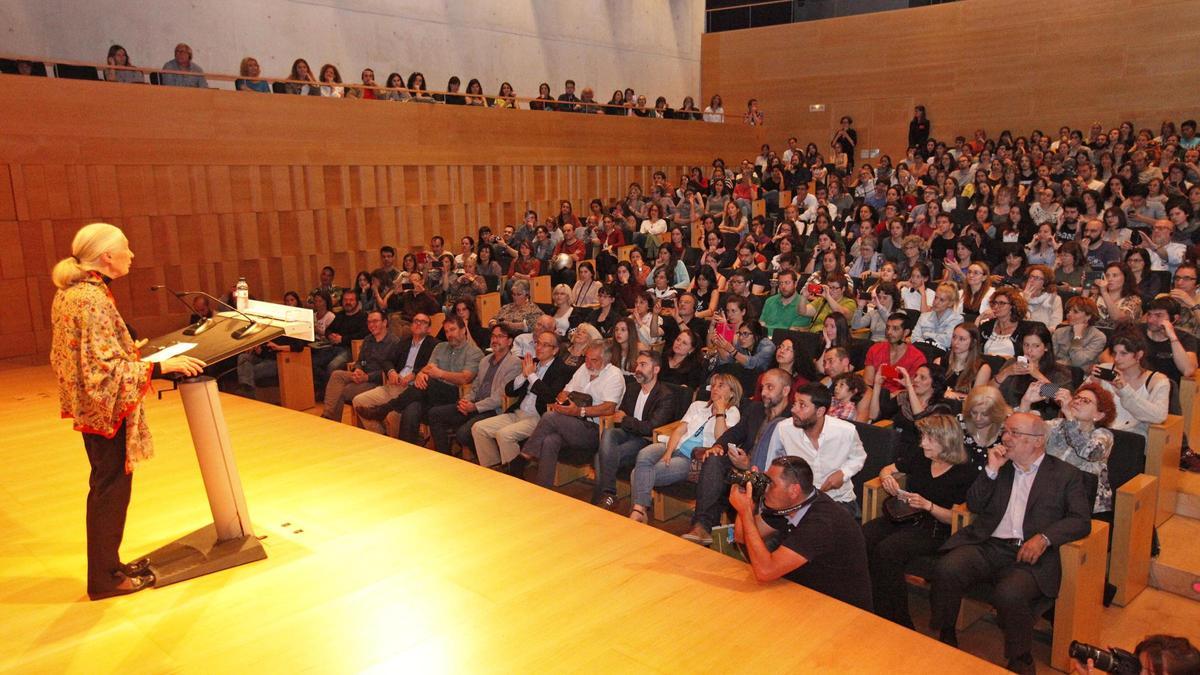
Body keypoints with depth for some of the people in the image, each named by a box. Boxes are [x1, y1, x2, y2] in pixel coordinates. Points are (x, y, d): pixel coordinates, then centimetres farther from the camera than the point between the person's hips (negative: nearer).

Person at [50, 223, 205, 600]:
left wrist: (128, 349, 20)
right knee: (111, 488, 2)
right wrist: (160, 366, -22)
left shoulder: (70, 292, 8)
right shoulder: (94, 299, -22)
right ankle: (104, 578, 15)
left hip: (91, 408, 10)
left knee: (107, 487, 19)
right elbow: (104, 368, -25)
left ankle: (107, 566, 32)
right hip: (107, 408, -10)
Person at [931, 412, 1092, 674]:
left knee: (1009, 594, -33)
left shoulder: (1066, 474, 10)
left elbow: (1081, 521, 0)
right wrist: (991, 470, 2)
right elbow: (974, 505, 15)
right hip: (986, 545, 3)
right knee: (946, 569, -26)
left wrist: (1044, 537, -17)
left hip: (1028, 554, -3)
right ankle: (946, 640, -3)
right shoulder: (999, 465, 20)